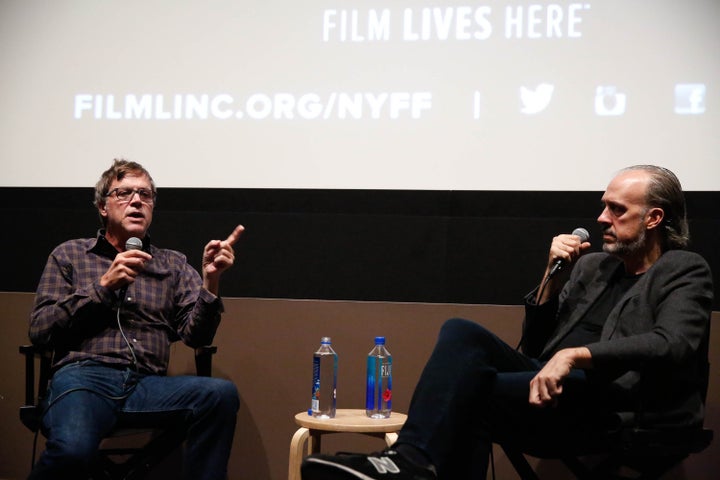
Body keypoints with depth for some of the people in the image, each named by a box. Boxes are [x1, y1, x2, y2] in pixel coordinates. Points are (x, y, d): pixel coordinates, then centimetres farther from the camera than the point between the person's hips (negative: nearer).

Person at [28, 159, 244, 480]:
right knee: (72, 450, -37)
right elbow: (39, 331, 7)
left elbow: (195, 335, 9)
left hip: (147, 384, 2)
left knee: (221, 393, -30)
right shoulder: (69, 255, 17)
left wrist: (210, 280, -8)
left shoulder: (173, 264, 20)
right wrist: (104, 286, -2)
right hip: (83, 377, -2)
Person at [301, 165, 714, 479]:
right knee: (461, 333, -18)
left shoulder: (684, 272, 4)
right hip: (550, 387, 7)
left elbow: (671, 345, -17)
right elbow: (534, 345, 20)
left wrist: (575, 355, -27)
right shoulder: (591, 266, 23)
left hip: (614, 407, -7)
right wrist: (553, 276, 5)